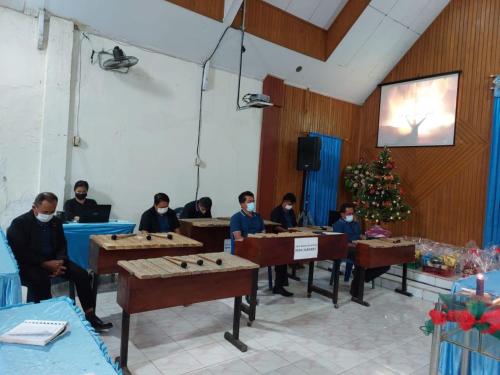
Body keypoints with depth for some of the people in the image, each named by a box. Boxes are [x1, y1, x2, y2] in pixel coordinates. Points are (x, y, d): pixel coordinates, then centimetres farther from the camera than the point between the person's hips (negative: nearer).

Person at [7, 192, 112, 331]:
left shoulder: (56, 221, 6)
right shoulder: (19, 223, -10)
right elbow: (20, 253, -16)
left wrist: (59, 261, -13)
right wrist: (46, 264, -24)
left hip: (54, 261, 5)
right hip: (29, 264, -4)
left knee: (82, 274, -16)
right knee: (42, 281, -37)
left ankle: (90, 316, -11)